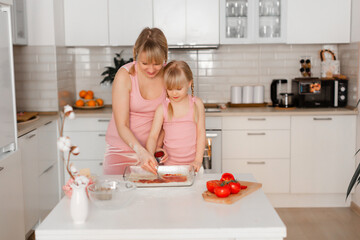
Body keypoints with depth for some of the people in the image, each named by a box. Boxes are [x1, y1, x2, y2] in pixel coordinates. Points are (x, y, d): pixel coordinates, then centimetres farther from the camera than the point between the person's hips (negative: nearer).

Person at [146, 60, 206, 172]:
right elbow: (153, 136, -4)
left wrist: (198, 160, -6)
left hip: (192, 163, 0)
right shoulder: (162, 108, -1)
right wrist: (149, 157, -21)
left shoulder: (197, 104, 2)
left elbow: (201, 133, 2)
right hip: (170, 164, 0)